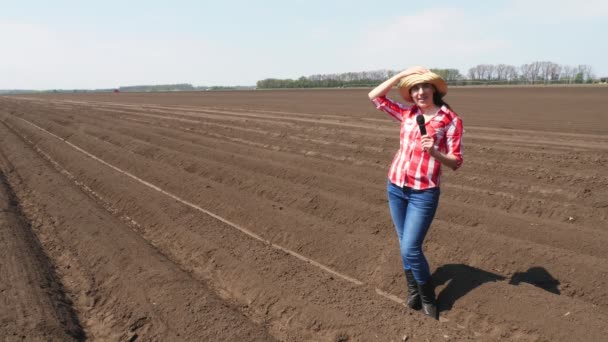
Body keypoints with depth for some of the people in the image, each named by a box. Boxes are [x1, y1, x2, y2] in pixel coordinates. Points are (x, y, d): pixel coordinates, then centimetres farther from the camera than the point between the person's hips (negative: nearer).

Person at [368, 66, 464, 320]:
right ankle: (413, 292, 32)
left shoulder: (451, 120, -7)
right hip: (395, 187, 5)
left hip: (424, 192, -5)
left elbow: (456, 162, -8)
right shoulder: (407, 113, 5)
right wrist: (402, 74, 0)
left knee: (410, 250, -7)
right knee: (406, 245, 14)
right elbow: (375, 96, 7)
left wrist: (434, 152, -28)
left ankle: (428, 300, 16)